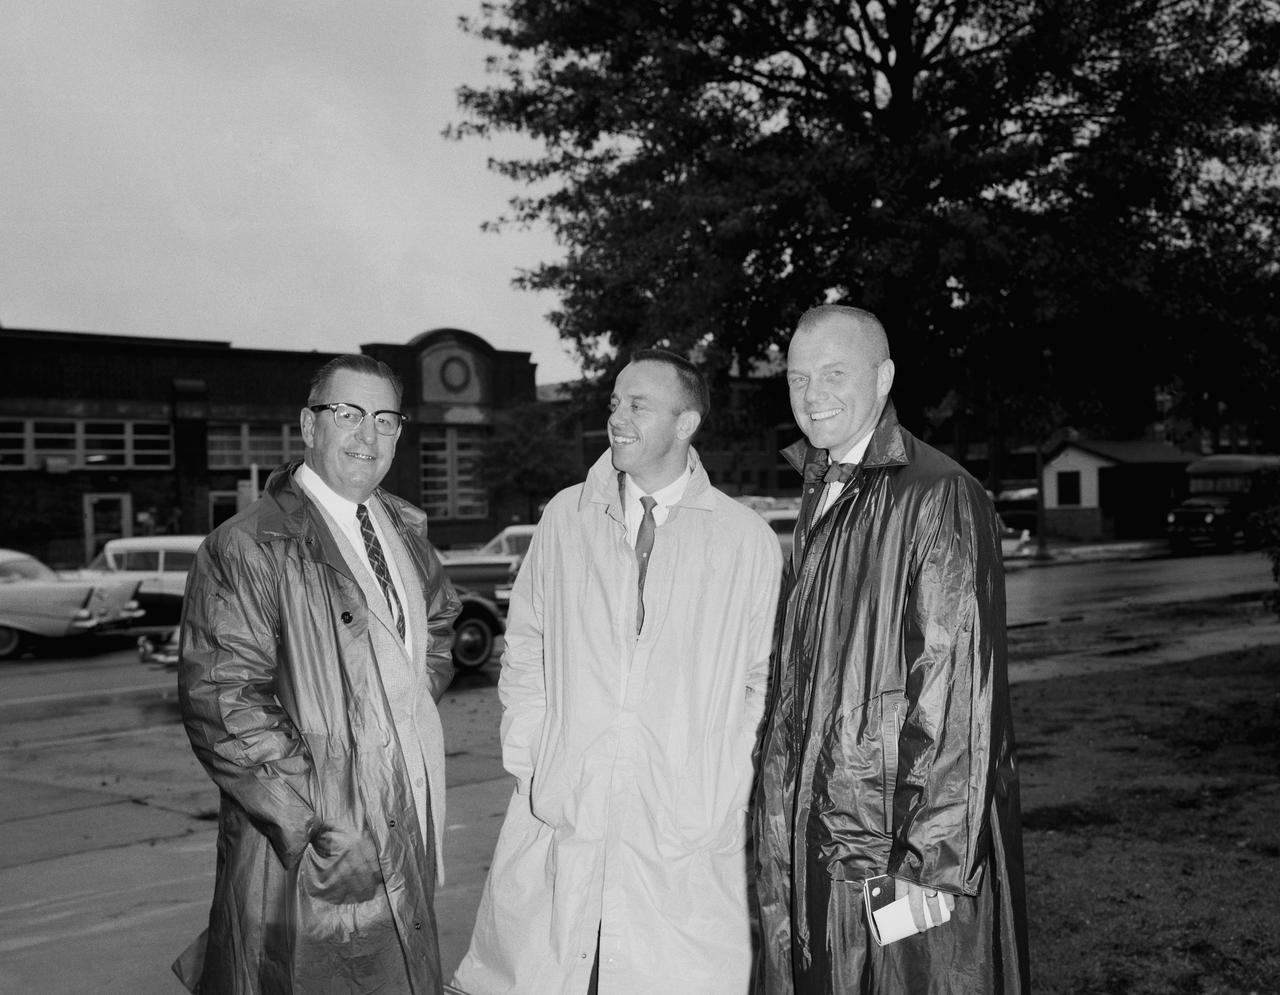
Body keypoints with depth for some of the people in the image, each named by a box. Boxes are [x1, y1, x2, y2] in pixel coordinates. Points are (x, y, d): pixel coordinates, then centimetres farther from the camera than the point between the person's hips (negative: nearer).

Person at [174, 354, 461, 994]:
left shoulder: (404, 530, 10)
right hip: (307, 851, -7)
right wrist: (314, 824, -23)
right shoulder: (244, 549, -14)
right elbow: (221, 704, -20)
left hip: (407, 839, 7)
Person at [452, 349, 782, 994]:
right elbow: (526, 649, 10)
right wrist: (526, 764, 3)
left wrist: (728, 784, -3)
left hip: (689, 828, -1)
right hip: (560, 814, 2)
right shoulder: (565, 517, 4)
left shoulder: (748, 541, -1)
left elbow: (764, 681, 5)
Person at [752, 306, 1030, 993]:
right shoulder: (819, 496, 12)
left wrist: (929, 863, -20)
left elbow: (962, 692, -18)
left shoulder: (939, 497, -14)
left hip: (900, 841, -7)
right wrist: (778, 820, 14)